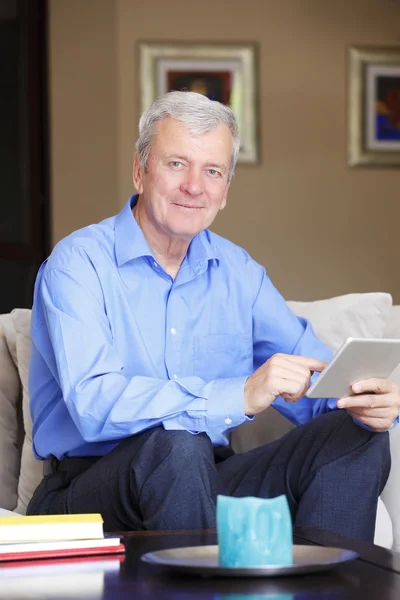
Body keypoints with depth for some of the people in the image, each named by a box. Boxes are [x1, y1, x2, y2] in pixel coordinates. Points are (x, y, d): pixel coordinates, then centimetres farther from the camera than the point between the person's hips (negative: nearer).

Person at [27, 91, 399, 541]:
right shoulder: (79, 263, -9)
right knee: (176, 445, -36)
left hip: (204, 482, 6)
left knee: (358, 439, -12)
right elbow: (94, 406, -25)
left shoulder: (239, 272, 11)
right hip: (88, 490, -5)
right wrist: (240, 396, -34)